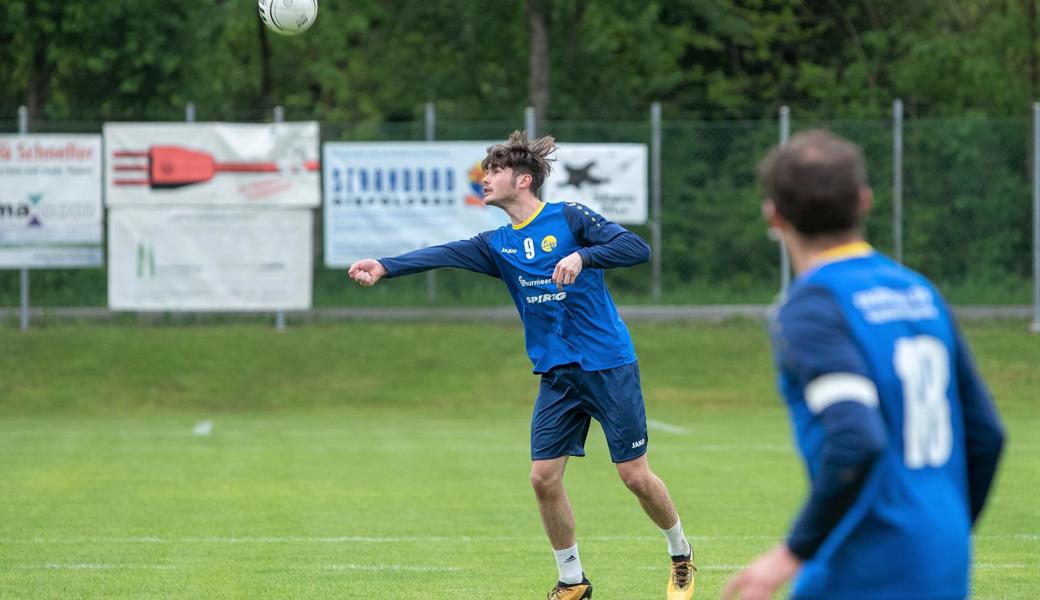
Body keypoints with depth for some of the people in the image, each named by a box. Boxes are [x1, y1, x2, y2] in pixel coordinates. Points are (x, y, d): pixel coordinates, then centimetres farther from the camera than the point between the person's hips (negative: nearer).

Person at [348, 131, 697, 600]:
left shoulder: (568, 218, -7)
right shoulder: (498, 245, 7)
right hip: (557, 376, 5)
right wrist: (385, 267, -24)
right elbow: (443, 255, -8)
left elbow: (637, 248, -15)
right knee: (544, 477, -3)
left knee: (635, 476, -2)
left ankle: (681, 557, 22)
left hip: (609, 367, -5)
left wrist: (583, 256, -30)